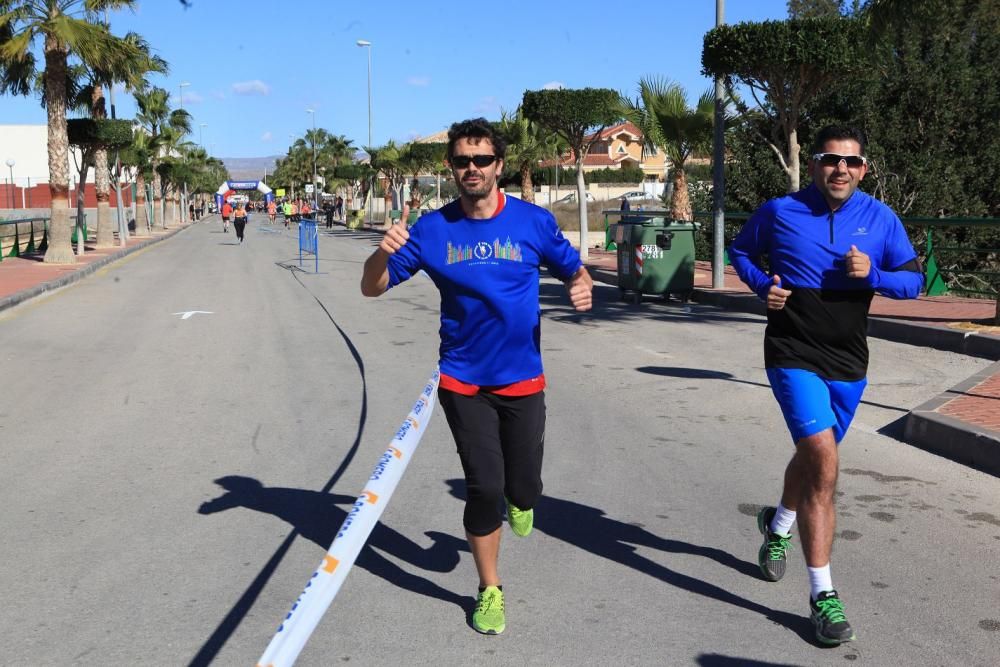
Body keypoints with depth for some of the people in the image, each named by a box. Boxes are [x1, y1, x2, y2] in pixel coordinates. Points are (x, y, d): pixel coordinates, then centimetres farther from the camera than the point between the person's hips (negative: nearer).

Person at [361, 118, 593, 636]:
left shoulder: (533, 221, -6)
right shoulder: (432, 229, -5)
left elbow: (574, 270, 4)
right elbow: (372, 288, -3)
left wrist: (582, 288, -21)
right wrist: (384, 251, -26)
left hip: (522, 379, 1)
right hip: (463, 383, 0)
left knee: (523, 490, 5)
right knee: (484, 488, -1)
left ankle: (517, 502, 47)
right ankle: (489, 590, 23)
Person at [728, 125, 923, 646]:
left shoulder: (880, 218, -1)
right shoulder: (779, 212, -5)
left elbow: (914, 280, 2)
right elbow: (740, 251, 12)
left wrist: (872, 274, -18)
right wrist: (762, 285, -7)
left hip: (848, 364, 4)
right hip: (794, 357, -4)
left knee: (812, 457, 22)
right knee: (824, 461, -20)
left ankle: (779, 525, 55)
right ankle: (822, 594, -12)